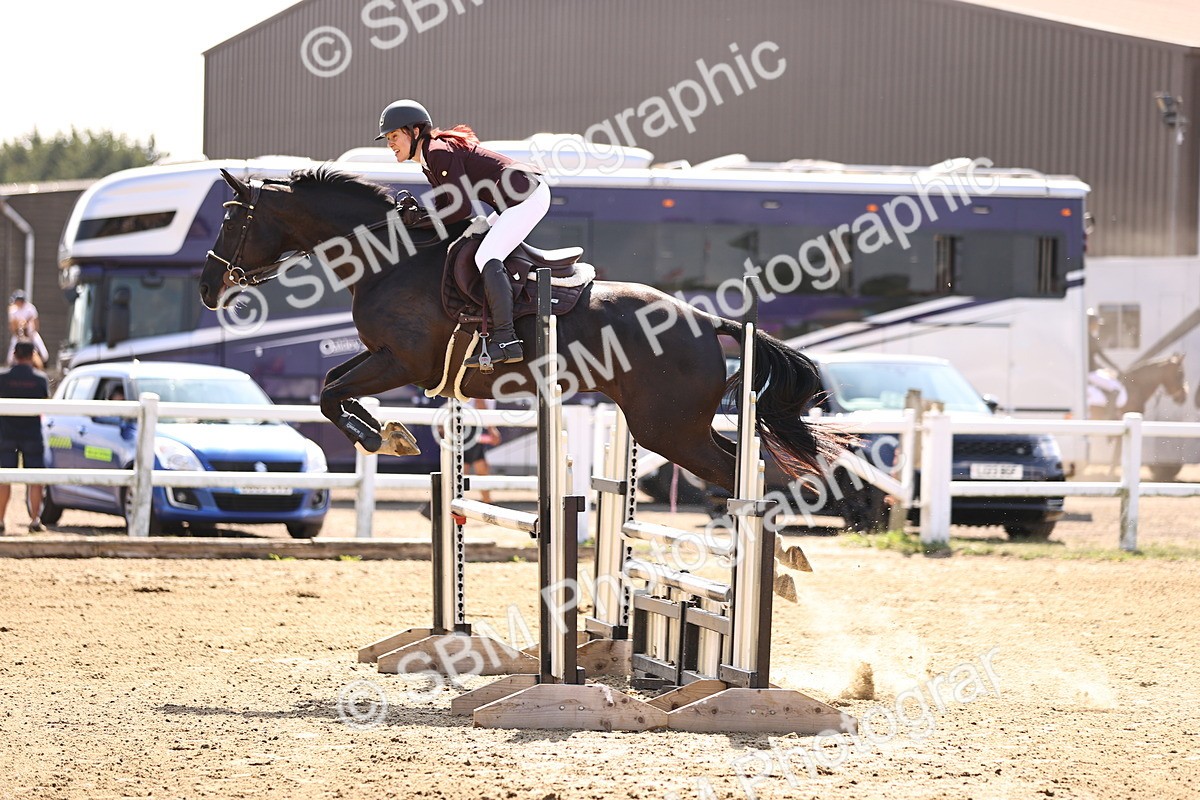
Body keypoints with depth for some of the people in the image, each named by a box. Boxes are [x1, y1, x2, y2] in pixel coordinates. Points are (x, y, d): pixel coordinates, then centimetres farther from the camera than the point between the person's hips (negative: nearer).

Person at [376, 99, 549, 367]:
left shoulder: (440, 152, -16)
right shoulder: (428, 163, 15)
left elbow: (461, 209, -20)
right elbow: (443, 206, 14)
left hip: (529, 196, -11)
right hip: (513, 203, 11)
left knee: (486, 258, -22)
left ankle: (506, 341, -30)